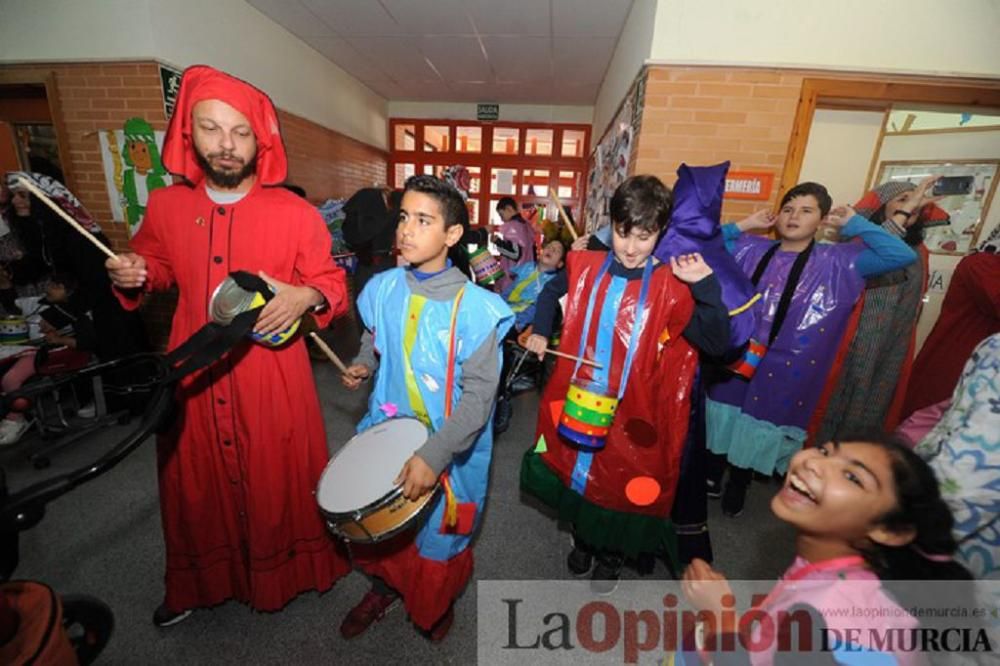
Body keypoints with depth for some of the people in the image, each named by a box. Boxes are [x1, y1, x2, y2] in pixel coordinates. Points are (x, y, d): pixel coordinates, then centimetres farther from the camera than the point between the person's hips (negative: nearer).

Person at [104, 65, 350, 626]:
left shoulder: (296, 214, -9)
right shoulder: (165, 207, 3)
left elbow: (332, 284, -5)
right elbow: (160, 266, 20)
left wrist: (306, 297, -25)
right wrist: (134, 275, -1)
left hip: (273, 380, -3)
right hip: (195, 376, 4)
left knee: (279, 480, 12)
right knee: (199, 485, 20)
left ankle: (286, 570, 40)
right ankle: (201, 582, 46)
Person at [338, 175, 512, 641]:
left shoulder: (473, 307, -22)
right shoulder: (383, 288, -5)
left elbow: (479, 394, -21)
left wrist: (434, 455, -28)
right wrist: (364, 364, -4)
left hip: (449, 449, -4)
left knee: (438, 537, 18)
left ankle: (438, 605, 54)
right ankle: (384, 587, 57)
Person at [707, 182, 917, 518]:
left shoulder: (838, 262, -3)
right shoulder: (751, 250, 1)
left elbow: (904, 255, -11)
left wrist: (855, 224, -5)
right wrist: (744, 225, -1)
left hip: (784, 371, -1)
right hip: (734, 359, 1)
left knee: (757, 433, 17)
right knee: (724, 423, 16)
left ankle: (738, 485, 41)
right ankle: (712, 474, 40)